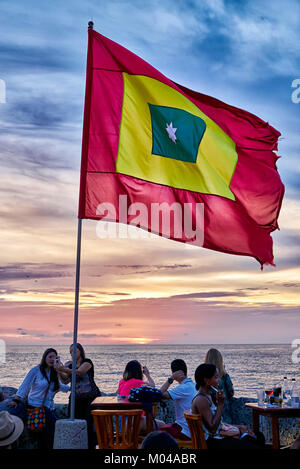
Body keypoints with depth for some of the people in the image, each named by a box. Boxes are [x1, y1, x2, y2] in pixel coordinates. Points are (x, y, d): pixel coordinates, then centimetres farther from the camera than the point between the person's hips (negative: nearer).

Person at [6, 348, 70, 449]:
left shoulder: (54, 373, 11)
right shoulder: (36, 370, -6)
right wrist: (16, 400, -17)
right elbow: (25, 386, -9)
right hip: (36, 405, -5)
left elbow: (58, 386, 25)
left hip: (48, 407, 6)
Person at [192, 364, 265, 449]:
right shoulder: (201, 400, -19)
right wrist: (220, 404, -19)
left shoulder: (207, 396, 11)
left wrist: (238, 427, 10)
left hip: (217, 437, 9)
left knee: (259, 437, 6)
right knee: (254, 447, -18)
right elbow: (212, 428, -22)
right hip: (211, 442, -9)